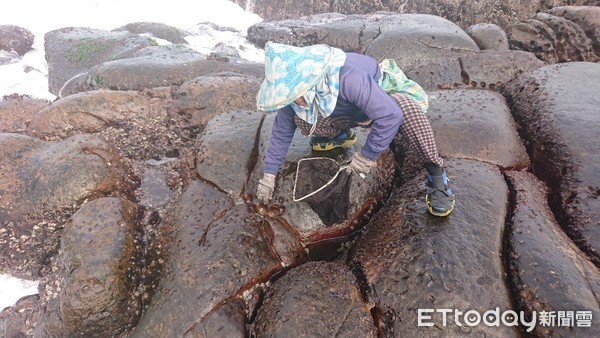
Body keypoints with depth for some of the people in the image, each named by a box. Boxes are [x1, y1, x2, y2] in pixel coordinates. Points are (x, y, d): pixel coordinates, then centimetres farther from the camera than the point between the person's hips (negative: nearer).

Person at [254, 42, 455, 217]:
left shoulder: (347, 78, -44)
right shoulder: (293, 90, -22)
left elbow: (390, 115, -44)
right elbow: (282, 131, -10)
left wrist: (367, 156, -35)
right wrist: (269, 175, -9)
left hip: (384, 96, -5)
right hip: (351, 113, 5)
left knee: (407, 108, -40)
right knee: (301, 121, -18)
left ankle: (436, 173, -20)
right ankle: (340, 135, 14)